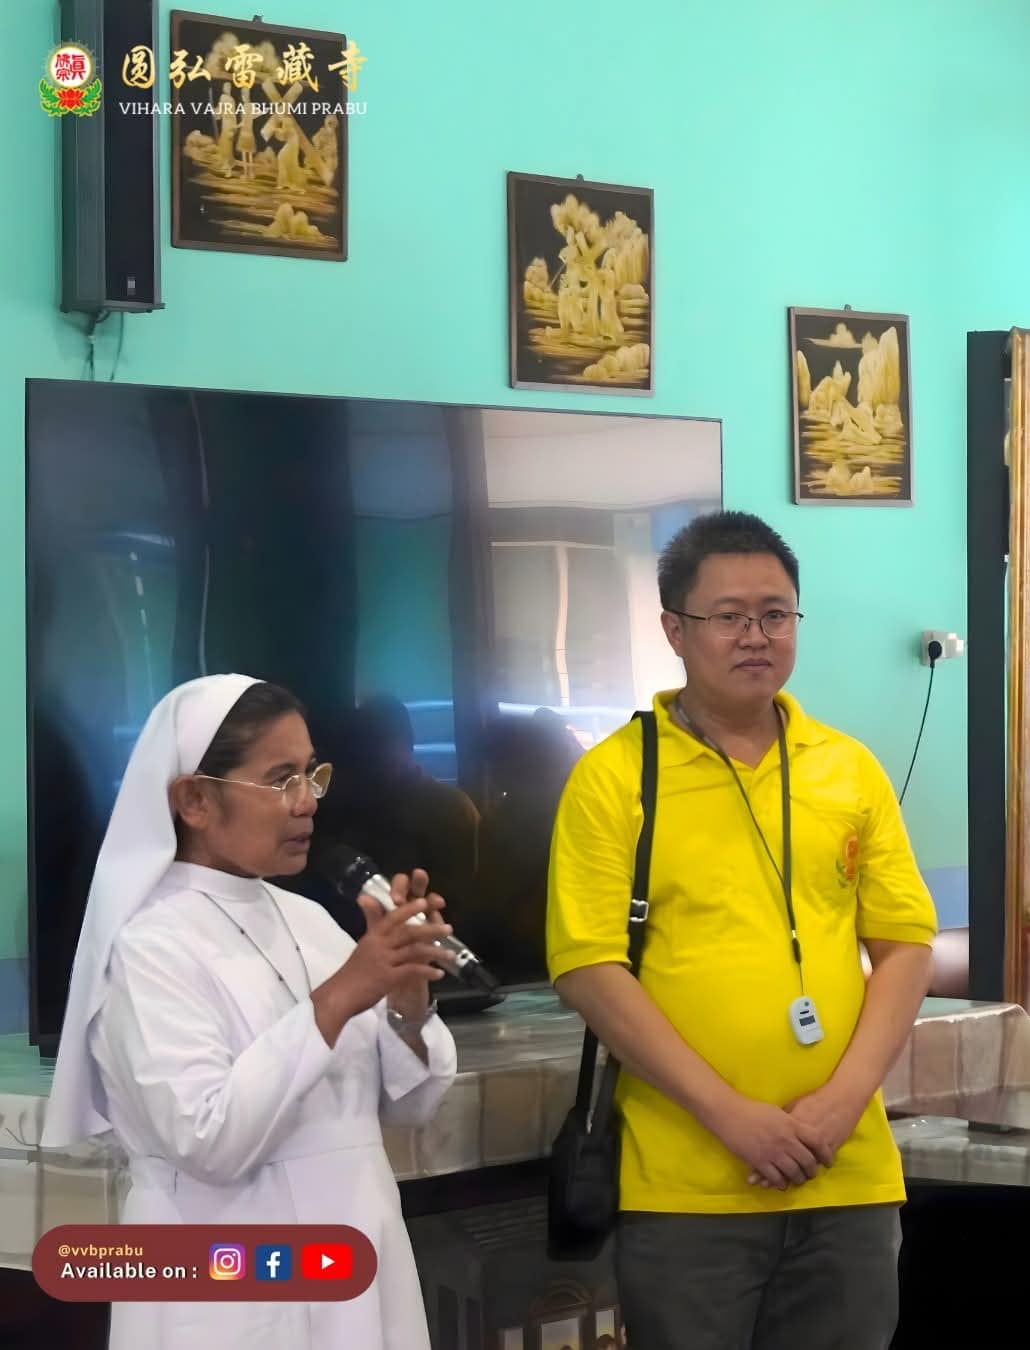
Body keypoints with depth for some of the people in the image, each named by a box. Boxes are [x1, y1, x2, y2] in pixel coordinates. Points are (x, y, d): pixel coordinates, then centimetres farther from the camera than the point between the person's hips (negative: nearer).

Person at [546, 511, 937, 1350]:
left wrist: (845, 1097, -8)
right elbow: (588, 966, -8)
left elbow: (906, 944, 7)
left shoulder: (850, 769, 8)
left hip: (848, 1178, 3)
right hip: (683, 1185, -3)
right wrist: (729, 1113, -13)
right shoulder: (613, 776, -3)